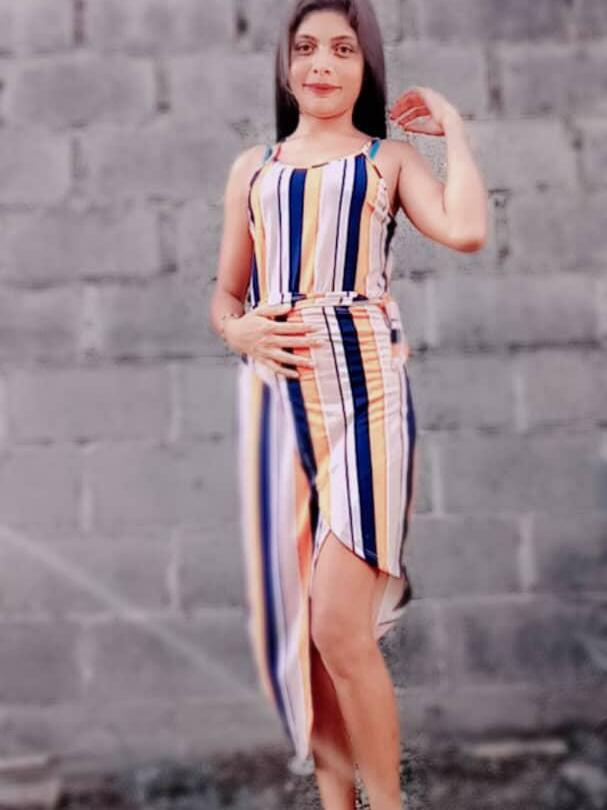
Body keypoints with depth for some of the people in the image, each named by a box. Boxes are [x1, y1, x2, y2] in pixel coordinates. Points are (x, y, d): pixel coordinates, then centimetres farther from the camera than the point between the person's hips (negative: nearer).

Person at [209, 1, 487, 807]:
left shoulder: (390, 157, 9)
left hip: (365, 392, -3)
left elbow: (465, 230, -12)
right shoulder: (253, 168, 16)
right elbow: (225, 295, 18)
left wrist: (452, 126, 2)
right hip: (277, 398, 4)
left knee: (340, 628, -12)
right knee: (295, 625, 6)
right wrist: (242, 331, -4)